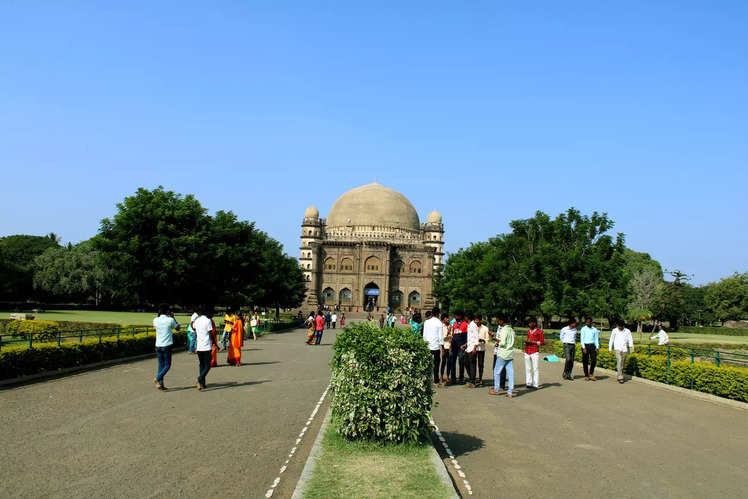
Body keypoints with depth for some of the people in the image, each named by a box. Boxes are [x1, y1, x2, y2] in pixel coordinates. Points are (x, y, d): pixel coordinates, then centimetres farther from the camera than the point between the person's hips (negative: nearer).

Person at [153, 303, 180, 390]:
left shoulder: (156, 320, 0)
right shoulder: (170, 320, -10)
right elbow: (177, 328, 9)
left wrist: (159, 315, 18)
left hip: (158, 346, 4)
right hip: (167, 345, -4)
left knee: (161, 365, 10)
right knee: (167, 365, 4)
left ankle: (161, 384, 10)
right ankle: (157, 378, -16)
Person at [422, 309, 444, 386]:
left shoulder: (426, 322, 5)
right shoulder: (439, 323, -7)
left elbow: (424, 334, 10)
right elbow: (441, 336, -7)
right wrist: (442, 345, -2)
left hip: (427, 346, 4)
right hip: (436, 345, -4)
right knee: (436, 363, 2)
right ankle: (436, 381, 3)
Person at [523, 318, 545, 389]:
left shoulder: (539, 332, -2)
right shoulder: (528, 331, 17)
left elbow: (542, 342, -3)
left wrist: (532, 341, -12)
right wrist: (526, 341, 6)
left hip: (534, 352, -6)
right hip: (527, 352, 6)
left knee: (535, 368, -7)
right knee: (528, 368, 5)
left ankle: (536, 384, -4)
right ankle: (528, 383, 11)